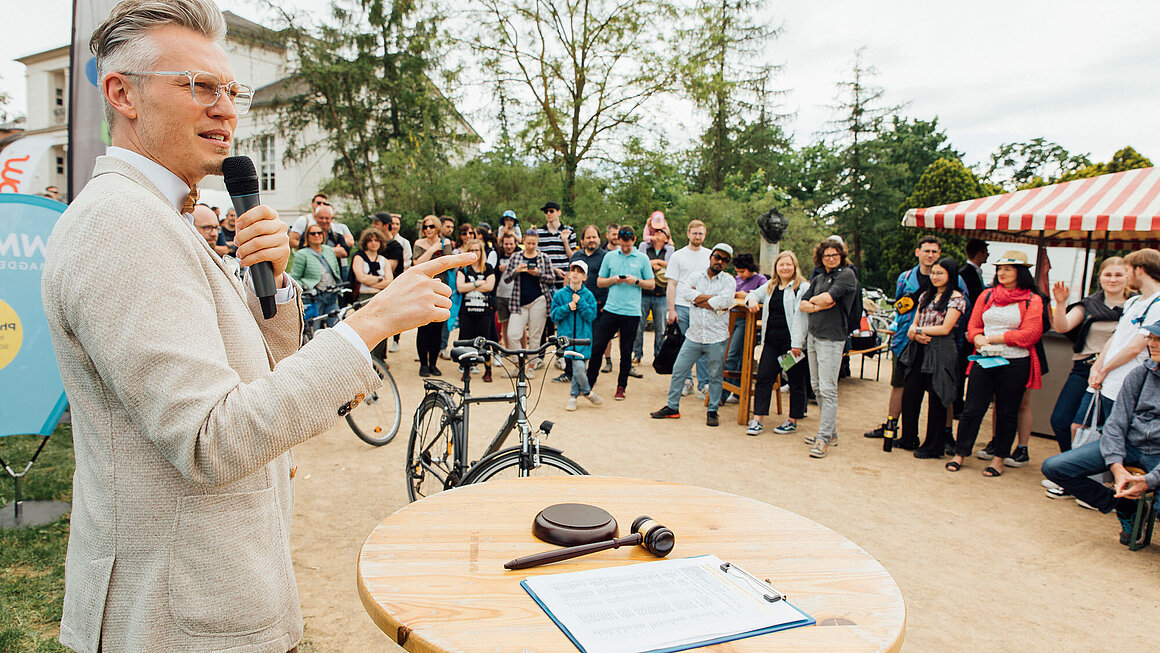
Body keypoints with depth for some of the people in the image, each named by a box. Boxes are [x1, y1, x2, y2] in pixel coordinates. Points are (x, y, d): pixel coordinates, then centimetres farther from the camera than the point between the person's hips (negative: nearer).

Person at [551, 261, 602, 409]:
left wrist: (580, 303, -12)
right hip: (566, 336, 0)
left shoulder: (588, 295, 4)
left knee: (579, 367, -8)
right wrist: (567, 308, -12)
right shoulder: (560, 294, 5)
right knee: (577, 367, -9)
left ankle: (573, 396, 14)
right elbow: (554, 315, 4)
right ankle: (587, 391, 17)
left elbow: (591, 316, -2)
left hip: (582, 336, 0)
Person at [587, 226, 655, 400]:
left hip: (632, 312, -1)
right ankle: (589, 383, 10)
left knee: (626, 352, 5)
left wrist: (636, 281, -11)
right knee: (597, 346, -2)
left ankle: (621, 386, 17)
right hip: (611, 309, 1)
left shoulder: (642, 259, 4)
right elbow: (599, 282, 11)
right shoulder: (609, 257, 8)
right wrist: (613, 280, -8)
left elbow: (651, 284, 7)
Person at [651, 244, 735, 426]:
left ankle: (712, 411, 20)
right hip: (694, 336, 3)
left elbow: (724, 301, -19)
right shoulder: (697, 277, 8)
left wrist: (698, 299, -8)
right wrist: (712, 299, -15)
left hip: (717, 338, -3)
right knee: (678, 370, 5)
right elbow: (685, 291, -12)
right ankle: (672, 407, 19)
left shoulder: (728, 280, 0)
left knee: (715, 377, 5)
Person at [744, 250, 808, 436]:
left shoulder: (803, 287, -6)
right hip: (772, 341, 6)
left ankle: (793, 421, 16)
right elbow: (754, 294, 28)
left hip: (793, 342, -6)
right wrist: (751, 299, 1)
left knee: (796, 382, 5)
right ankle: (758, 419, 4)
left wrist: (797, 343, -19)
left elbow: (800, 316, -13)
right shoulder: (770, 286, 14)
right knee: (764, 377, 0)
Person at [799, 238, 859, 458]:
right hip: (813, 335, 8)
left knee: (827, 389, -10)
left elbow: (828, 298, -16)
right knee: (816, 387, 12)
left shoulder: (846, 274, -5)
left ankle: (824, 439, -8)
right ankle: (830, 432, 23)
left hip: (832, 338, -8)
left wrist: (813, 300, 4)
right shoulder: (818, 279, 17)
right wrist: (818, 306, -10)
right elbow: (802, 304, 9)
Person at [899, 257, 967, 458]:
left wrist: (918, 330, -6)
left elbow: (945, 328, -12)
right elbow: (914, 323, 12)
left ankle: (933, 446, 11)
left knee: (936, 399, 1)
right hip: (919, 351, 7)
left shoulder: (956, 298, -4)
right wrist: (915, 334, -9)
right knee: (909, 394, 8)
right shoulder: (926, 295, 16)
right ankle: (908, 439, 23)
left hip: (940, 352, -6)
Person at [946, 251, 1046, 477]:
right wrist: (979, 339, -10)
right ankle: (960, 453, 11)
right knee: (972, 409, 2)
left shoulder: (1032, 301, 0)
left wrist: (993, 338, -10)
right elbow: (973, 325, 12)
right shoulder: (987, 295, 12)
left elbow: (1029, 334, -9)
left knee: (1007, 412, 6)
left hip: (1015, 363, -3)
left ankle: (998, 458, 18)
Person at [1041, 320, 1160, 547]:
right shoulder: (1139, 374, 2)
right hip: (1128, 445, 4)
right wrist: (1117, 467, -13)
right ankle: (1127, 510, 2)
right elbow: (1116, 423, 2)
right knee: (1053, 467, -12)